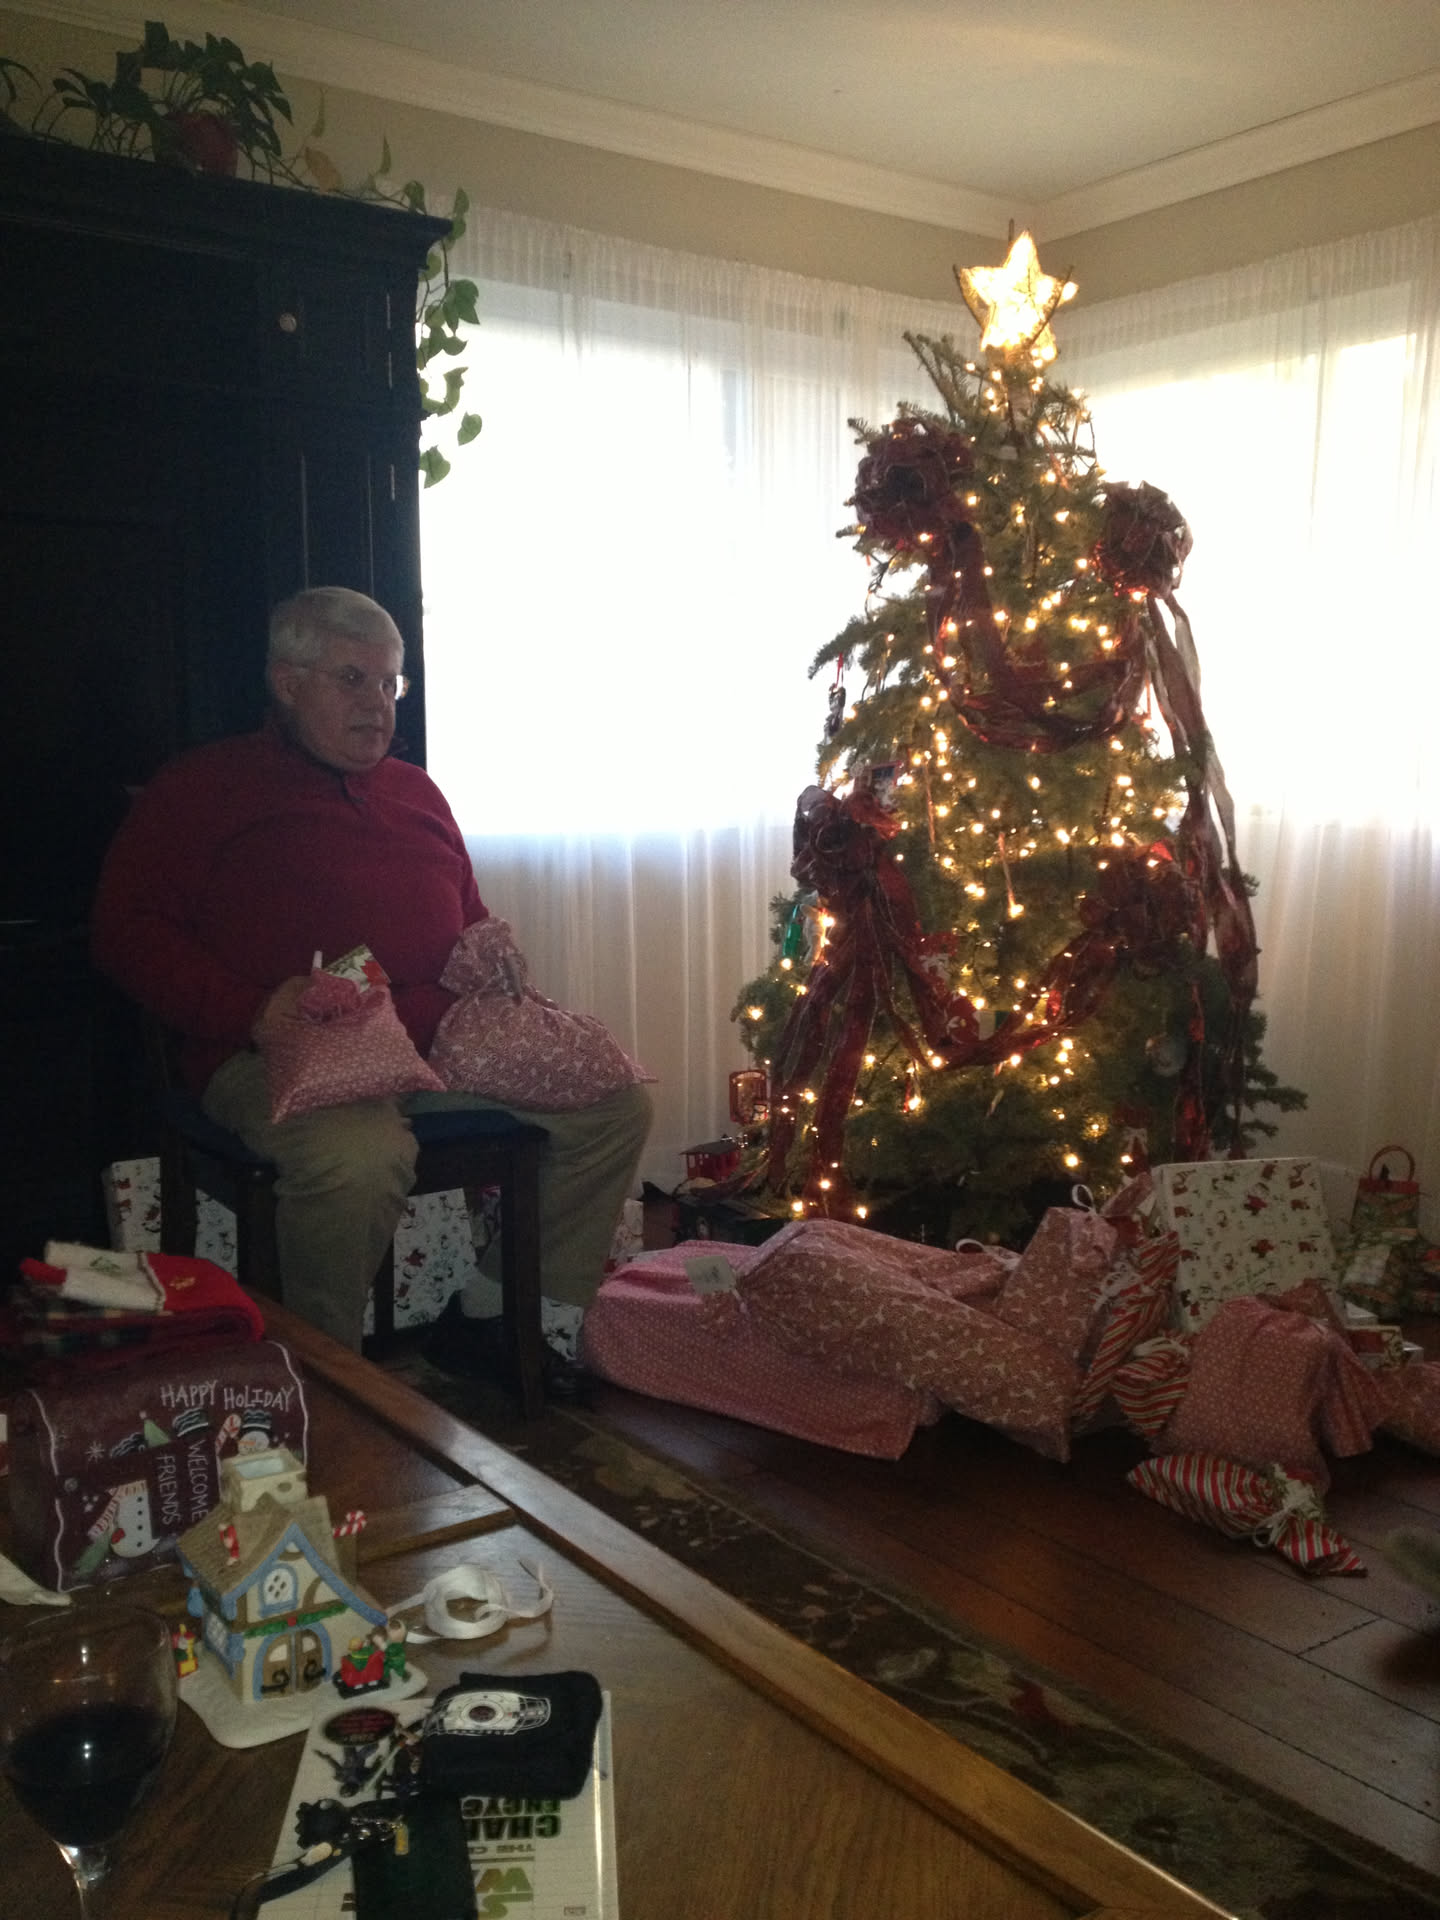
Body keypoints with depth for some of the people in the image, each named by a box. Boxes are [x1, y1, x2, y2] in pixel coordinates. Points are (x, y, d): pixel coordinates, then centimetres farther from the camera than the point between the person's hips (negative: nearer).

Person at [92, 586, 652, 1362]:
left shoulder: (416, 790, 26)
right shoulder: (200, 788, 9)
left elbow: (471, 921, 36)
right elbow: (127, 930, -2)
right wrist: (251, 1011, -17)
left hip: (442, 1038, 6)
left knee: (617, 1101, -8)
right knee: (359, 1157, -38)